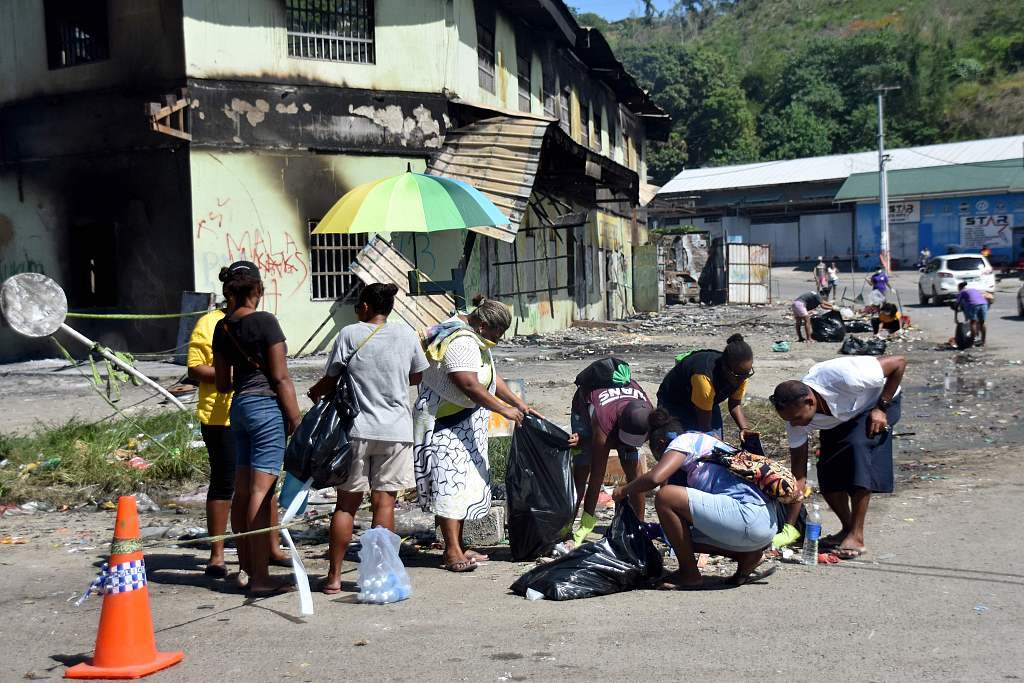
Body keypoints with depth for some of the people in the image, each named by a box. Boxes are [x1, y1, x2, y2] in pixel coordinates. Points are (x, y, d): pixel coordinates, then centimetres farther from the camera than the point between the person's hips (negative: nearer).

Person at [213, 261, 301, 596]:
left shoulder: (222, 327, 9)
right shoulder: (265, 321, -10)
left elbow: (222, 382, 16)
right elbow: (280, 378, -12)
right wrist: (296, 421, -8)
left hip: (238, 407, 7)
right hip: (266, 406, -7)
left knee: (242, 491, 11)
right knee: (261, 492, -7)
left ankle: (247, 568, 20)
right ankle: (260, 578, -6)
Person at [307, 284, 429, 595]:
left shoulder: (350, 334, -4)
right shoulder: (406, 334, 2)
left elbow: (330, 382, 1)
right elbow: (417, 376, 16)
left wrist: (315, 392, 22)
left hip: (358, 429, -1)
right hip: (396, 430, 1)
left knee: (346, 503, 7)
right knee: (384, 502, 4)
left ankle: (334, 576, 11)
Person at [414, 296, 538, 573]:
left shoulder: (475, 338, 12)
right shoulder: (461, 343, -22)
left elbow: (492, 375, 16)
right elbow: (470, 386, -29)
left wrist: (519, 404, 10)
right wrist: (503, 409, -24)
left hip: (464, 423, 11)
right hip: (444, 423, -11)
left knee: (465, 482, 10)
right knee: (451, 481, -12)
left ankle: (457, 548, 15)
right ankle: (452, 552, -12)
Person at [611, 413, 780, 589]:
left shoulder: (684, 440, 1)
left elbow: (655, 477, -16)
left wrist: (624, 491, 2)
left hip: (751, 518, -10)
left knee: (665, 496, -11)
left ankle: (688, 573, 1)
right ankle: (747, 556, 11)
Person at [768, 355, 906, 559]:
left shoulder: (845, 377, -43)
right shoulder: (796, 412, -26)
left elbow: (899, 362, -27)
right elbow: (798, 475, -19)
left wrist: (881, 409, -27)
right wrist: (789, 527, -22)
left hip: (878, 402, -5)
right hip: (838, 419, 5)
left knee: (858, 446, -29)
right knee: (827, 473, -10)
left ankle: (857, 536, -24)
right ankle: (847, 529, 15)